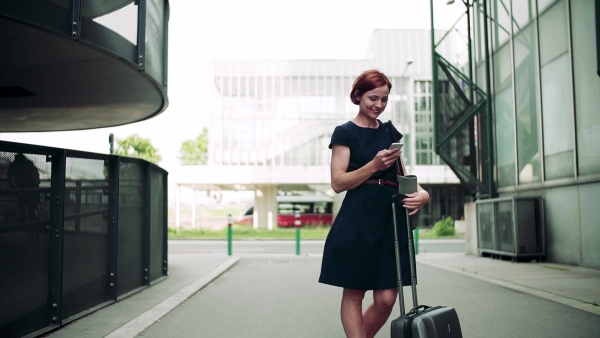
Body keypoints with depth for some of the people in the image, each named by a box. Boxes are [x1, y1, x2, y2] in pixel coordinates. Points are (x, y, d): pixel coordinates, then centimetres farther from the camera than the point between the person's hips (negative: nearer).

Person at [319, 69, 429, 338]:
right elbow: (338, 182, -7)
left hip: (391, 219, 5)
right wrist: (373, 166, -19)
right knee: (353, 294, 2)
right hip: (357, 222, -5)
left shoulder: (390, 132, 16)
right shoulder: (345, 132, 1)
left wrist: (421, 193, -3)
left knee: (386, 299, 3)